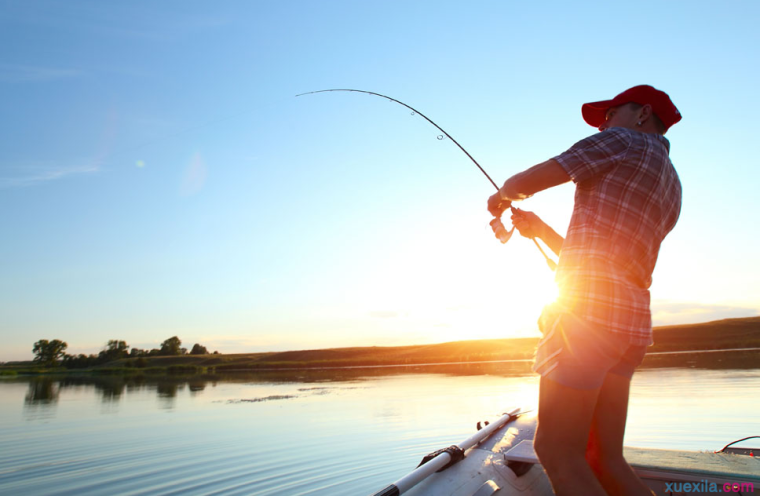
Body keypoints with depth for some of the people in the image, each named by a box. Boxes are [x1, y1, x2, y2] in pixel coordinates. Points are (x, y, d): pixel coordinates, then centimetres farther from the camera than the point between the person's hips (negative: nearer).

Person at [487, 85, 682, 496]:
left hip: (589, 306, -9)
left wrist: (500, 197, 21)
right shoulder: (670, 187, 28)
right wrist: (540, 229, 27)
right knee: (604, 461, 11)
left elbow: (524, 183, 0)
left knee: (556, 450, -8)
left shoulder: (624, 141, 4)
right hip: (632, 319, 9)